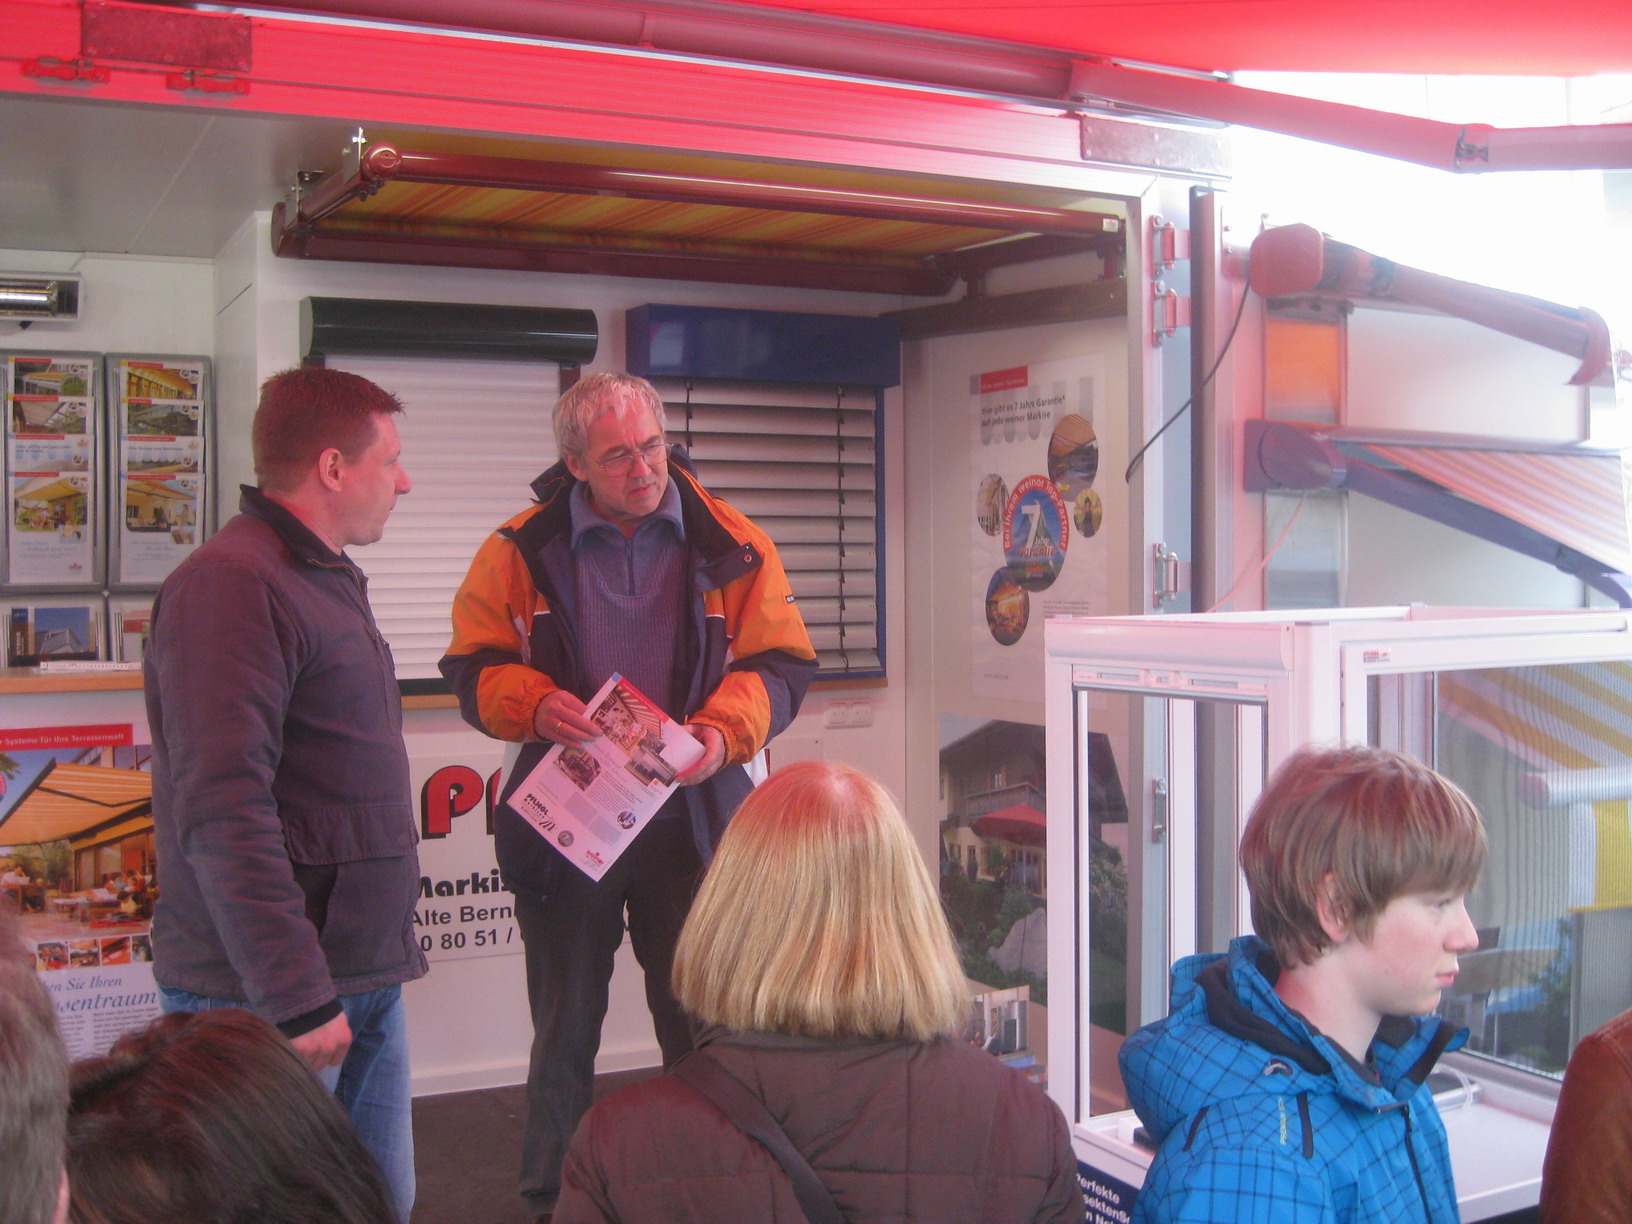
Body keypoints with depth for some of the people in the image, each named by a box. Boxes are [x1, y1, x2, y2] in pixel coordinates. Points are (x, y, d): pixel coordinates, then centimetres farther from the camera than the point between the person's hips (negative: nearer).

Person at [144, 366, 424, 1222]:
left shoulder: (325, 578, 16)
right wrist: (296, 998, -23)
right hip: (266, 999, -9)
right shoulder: (232, 584, -15)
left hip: (365, 980, 9)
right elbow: (224, 813, -23)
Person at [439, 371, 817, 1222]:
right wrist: (534, 705, -19)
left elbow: (781, 663, 0)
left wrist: (724, 730, -18)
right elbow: (473, 669, 2)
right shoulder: (524, 548, -2)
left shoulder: (731, 546, -2)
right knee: (564, 1030, 14)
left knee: (700, 1023, 9)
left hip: (690, 813, 0)